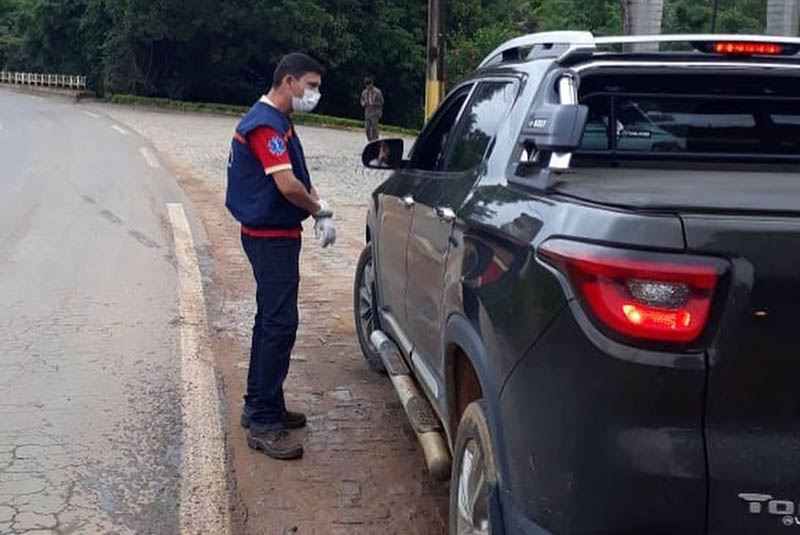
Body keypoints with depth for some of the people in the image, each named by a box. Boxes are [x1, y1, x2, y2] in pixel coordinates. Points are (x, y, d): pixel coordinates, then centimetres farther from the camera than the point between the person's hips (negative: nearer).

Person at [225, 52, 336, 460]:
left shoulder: (280, 123, 16)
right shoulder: (265, 125, -18)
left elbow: (301, 177, 17)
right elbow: (288, 185, -26)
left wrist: (321, 212, 0)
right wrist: (320, 210, -8)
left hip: (277, 237, 11)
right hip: (271, 237, -11)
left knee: (271, 320, 16)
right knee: (279, 324, -10)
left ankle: (261, 405, 27)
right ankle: (263, 423, -5)